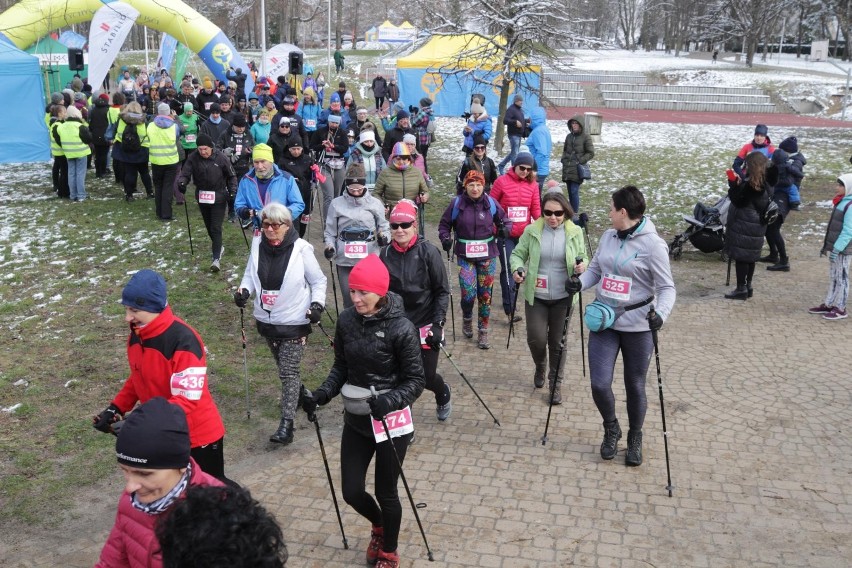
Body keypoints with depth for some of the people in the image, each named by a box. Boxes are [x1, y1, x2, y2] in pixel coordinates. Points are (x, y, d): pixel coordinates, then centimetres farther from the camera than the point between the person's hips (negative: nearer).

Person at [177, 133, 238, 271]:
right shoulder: (193, 158, -9)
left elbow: (231, 176, -3)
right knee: (208, 226, 17)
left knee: (216, 227, -10)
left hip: (219, 197, -4)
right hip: (202, 197, 4)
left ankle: (216, 258, -10)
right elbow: (185, 173, -9)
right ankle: (218, 247, 41)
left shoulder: (221, 158, -14)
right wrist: (181, 183, -30)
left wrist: (232, 191, -11)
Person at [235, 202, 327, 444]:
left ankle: (286, 425, -8)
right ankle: (300, 396, 46)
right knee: (285, 368, 20)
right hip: (267, 320, 5)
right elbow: (251, 274, 10)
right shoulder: (258, 245, -3)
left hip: (294, 321, -5)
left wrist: (317, 303, -18)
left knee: (288, 372, -9)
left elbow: (318, 281, -4)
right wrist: (244, 290, -10)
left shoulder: (301, 249, -16)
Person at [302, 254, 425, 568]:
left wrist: (389, 400, -32)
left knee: (385, 493, 9)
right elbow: (341, 366, 6)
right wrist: (322, 394, -10)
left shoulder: (401, 328, -19)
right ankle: (378, 524, 46)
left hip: (391, 422, -4)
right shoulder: (346, 321, -5)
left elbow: (415, 380, -15)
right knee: (351, 492, 11)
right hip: (356, 421, 5)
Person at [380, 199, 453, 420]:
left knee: (426, 377, 4)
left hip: (425, 325, -3)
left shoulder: (428, 251, -11)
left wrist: (438, 323, -13)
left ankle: (443, 396, 39)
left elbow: (442, 291, -7)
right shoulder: (386, 254, -1)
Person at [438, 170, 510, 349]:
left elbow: (503, 220, 11)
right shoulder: (457, 203, -5)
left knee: (485, 295, 5)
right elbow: (444, 224, 6)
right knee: (468, 294, -10)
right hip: (465, 255, -1)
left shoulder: (491, 203, -2)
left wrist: (504, 229, -10)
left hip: (487, 255, 1)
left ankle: (483, 333, 19)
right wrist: (445, 238, -11)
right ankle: (467, 318, 24)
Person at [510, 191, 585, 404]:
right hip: (536, 296, 0)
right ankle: (540, 367, 34)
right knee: (536, 339, 0)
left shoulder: (575, 233, -3)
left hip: (562, 297, 0)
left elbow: (584, 258, 7)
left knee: (557, 342, 7)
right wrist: (517, 269, -18)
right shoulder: (531, 231, -4)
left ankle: (556, 383, 25)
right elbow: (517, 254, 4)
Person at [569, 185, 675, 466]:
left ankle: (635, 440, 33)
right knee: (599, 384, -3)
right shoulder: (608, 237, 5)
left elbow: (667, 287, -12)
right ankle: (611, 428, 27)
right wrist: (580, 282, -7)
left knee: (635, 387, 9)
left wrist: (661, 313, -29)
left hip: (637, 325, -4)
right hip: (603, 321, 4)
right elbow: (595, 269, 14)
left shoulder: (653, 244, -13)